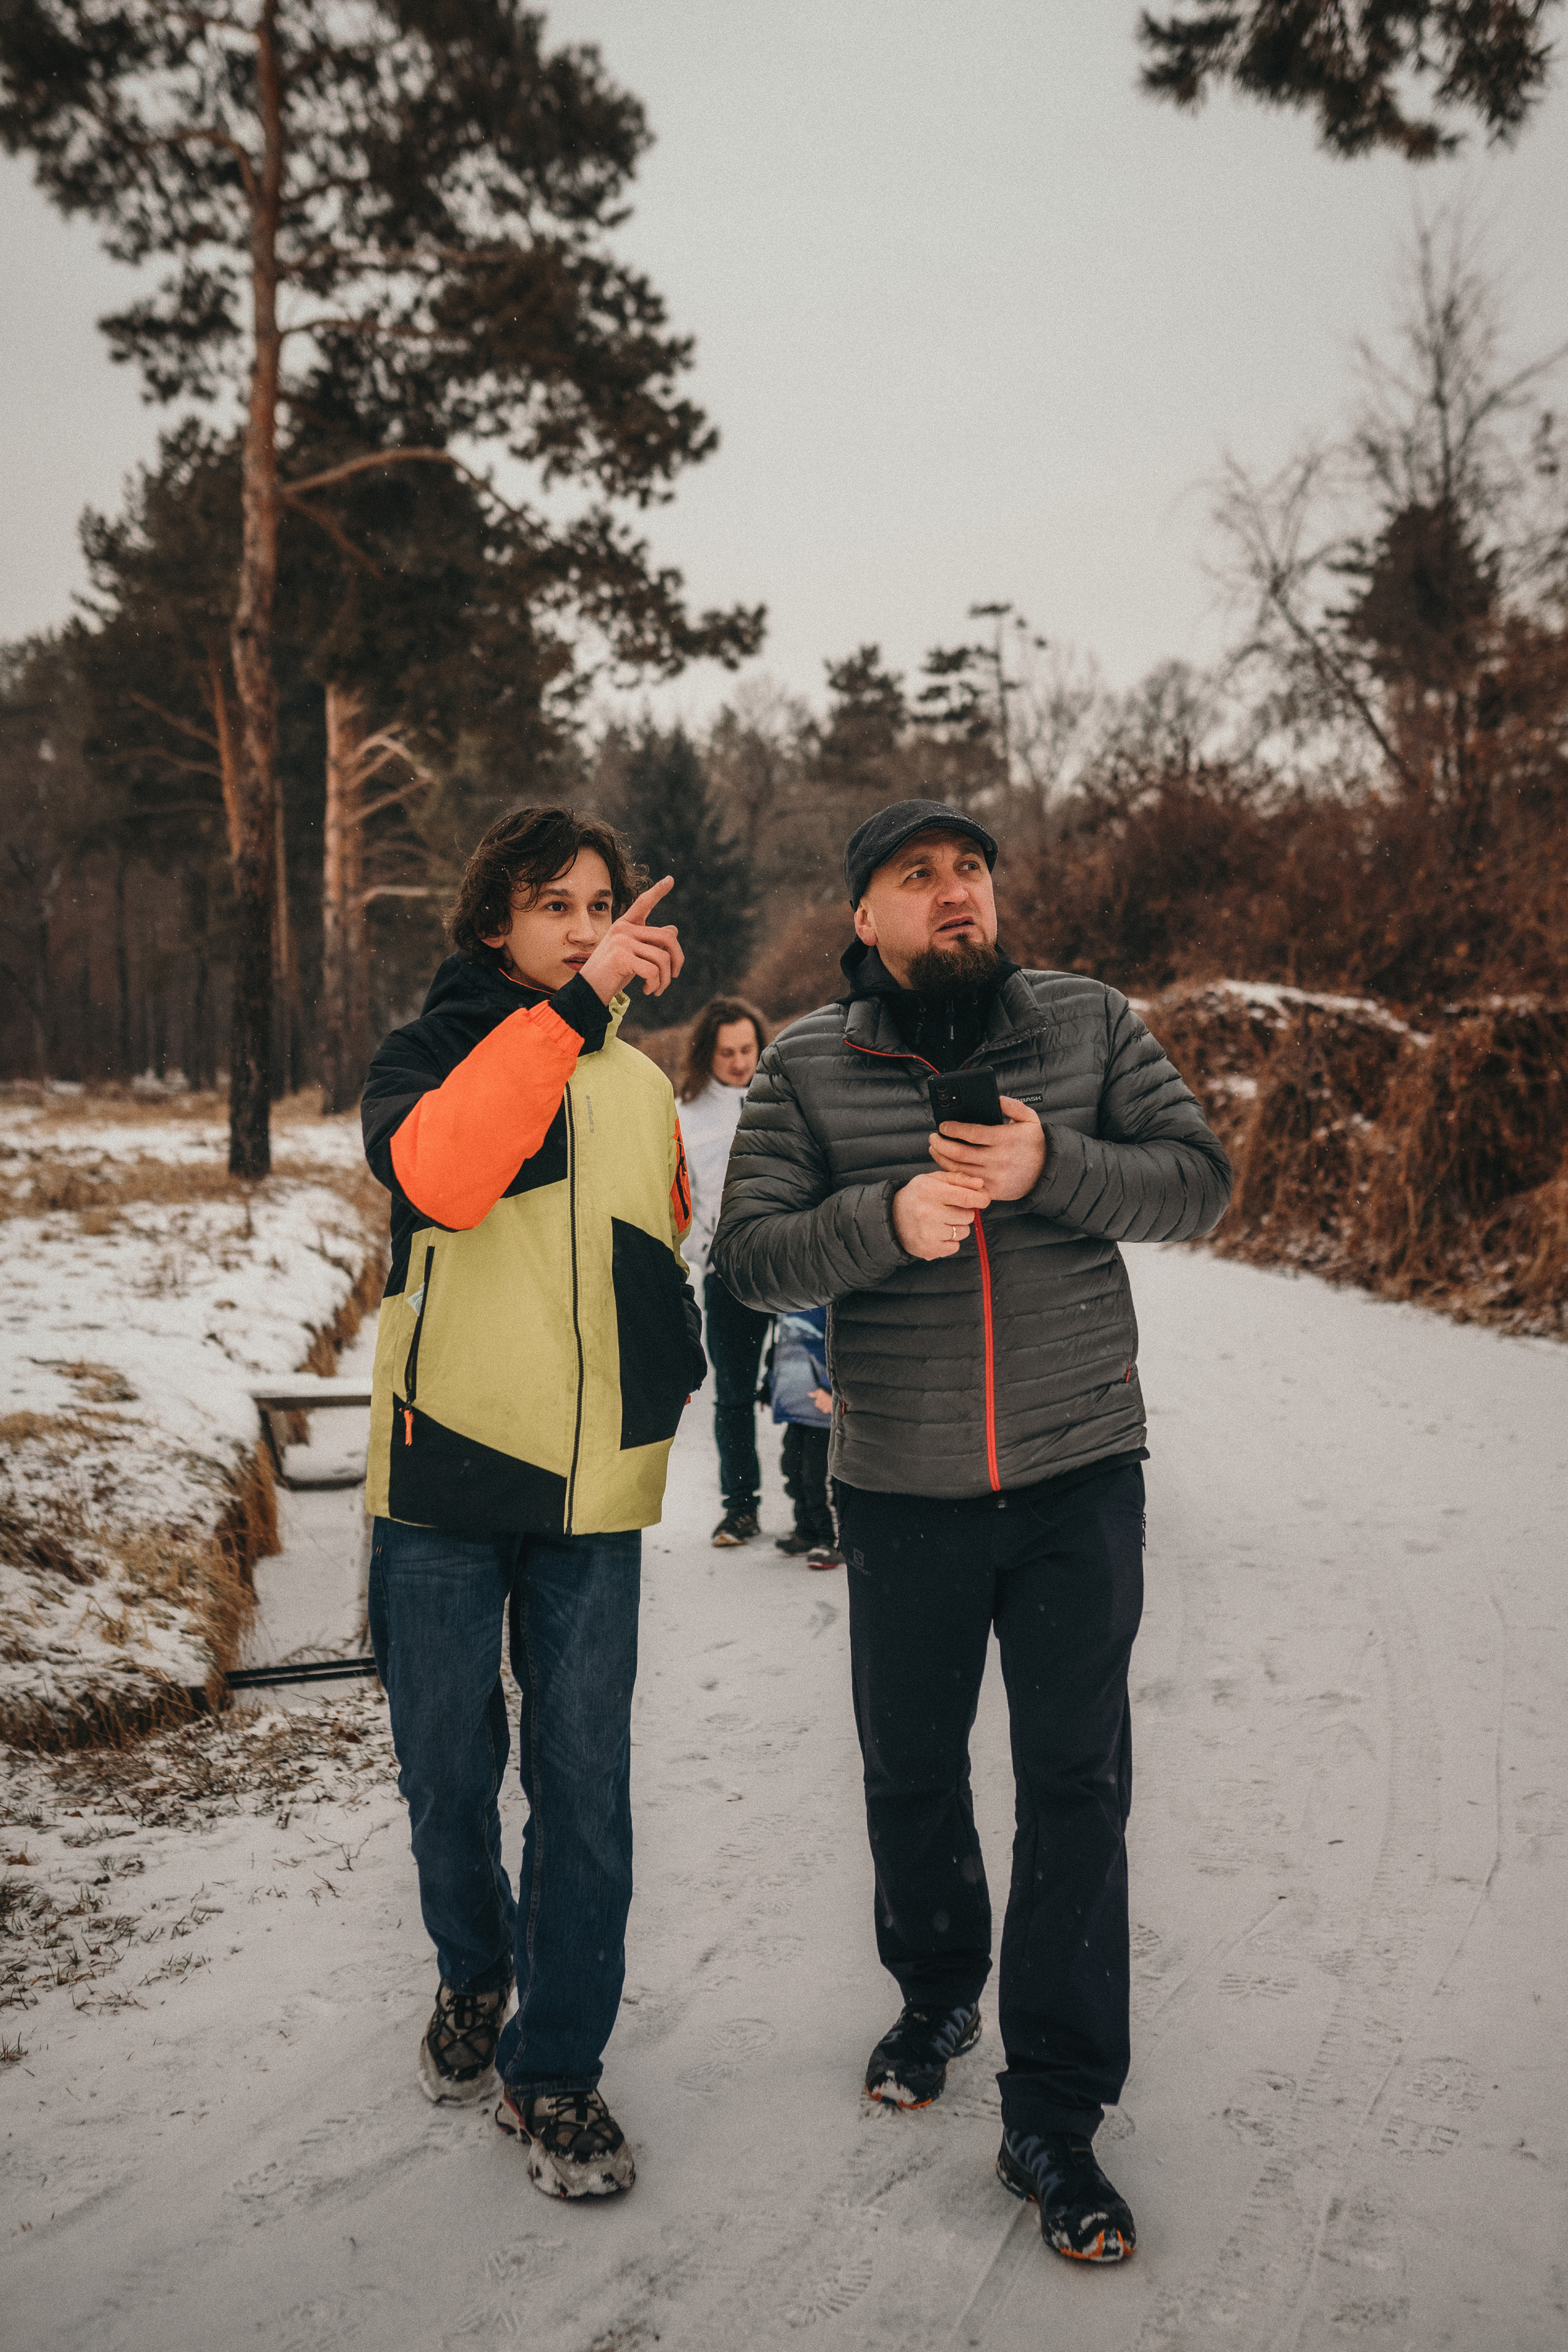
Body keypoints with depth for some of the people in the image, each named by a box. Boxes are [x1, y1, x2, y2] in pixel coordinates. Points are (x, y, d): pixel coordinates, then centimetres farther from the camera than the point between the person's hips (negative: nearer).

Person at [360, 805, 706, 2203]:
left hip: (593, 1488, 3)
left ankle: (557, 2066, 18)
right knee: (448, 1767, 11)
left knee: (586, 1785, 2)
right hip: (445, 1471, -2)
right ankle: (474, 1976, 38)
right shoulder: (427, 1057, -3)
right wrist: (571, 1005, -30)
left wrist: (661, 1373, 10)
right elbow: (437, 1178, -27)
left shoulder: (641, 1084, 10)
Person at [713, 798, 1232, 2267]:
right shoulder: (806, 1065, -2)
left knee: (1076, 1785, 1)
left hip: (1080, 1476, 0)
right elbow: (749, 1255, -7)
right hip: (900, 1489, 1)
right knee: (911, 1774, 15)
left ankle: (1054, 2116, 14)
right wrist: (886, 1220, -25)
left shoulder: (1087, 1023, 0)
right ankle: (937, 1997, 42)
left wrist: (1052, 1167, -21)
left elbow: (1198, 1181, -4)